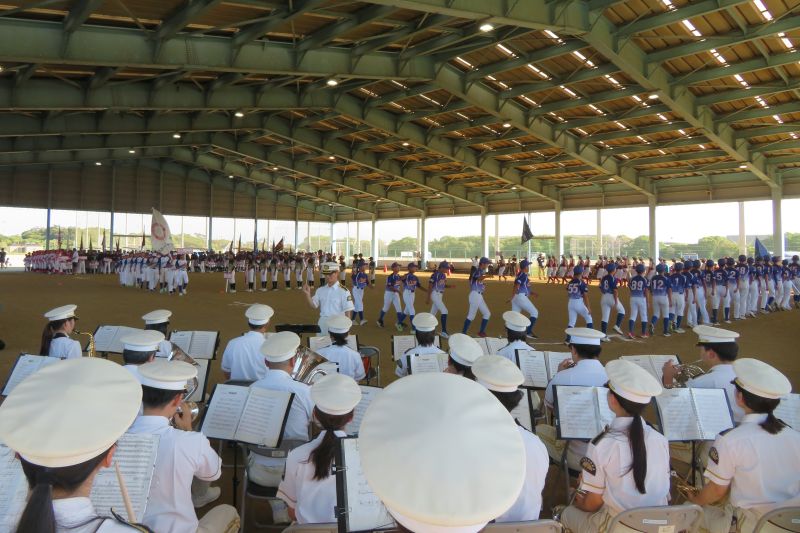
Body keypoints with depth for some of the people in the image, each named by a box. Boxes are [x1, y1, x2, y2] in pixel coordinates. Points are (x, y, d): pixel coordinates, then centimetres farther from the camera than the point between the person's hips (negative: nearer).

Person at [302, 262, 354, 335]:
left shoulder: (343, 291, -14)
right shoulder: (320, 290, 3)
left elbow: (347, 312, -10)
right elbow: (314, 305, 6)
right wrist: (307, 294, -9)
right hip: (322, 324, 5)